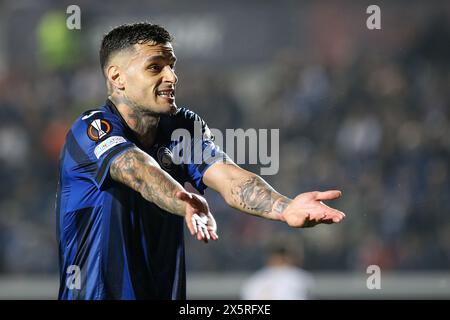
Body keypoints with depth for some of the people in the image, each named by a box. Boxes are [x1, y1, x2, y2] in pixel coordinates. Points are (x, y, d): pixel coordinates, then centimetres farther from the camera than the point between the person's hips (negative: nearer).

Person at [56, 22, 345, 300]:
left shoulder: (185, 126, 2)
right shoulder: (91, 130, -14)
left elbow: (227, 177, -15)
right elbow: (142, 174, -33)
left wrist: (285, 208, -34)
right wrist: (189, 204, -53)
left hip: (165, 292, 6)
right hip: (95, 292, -5)